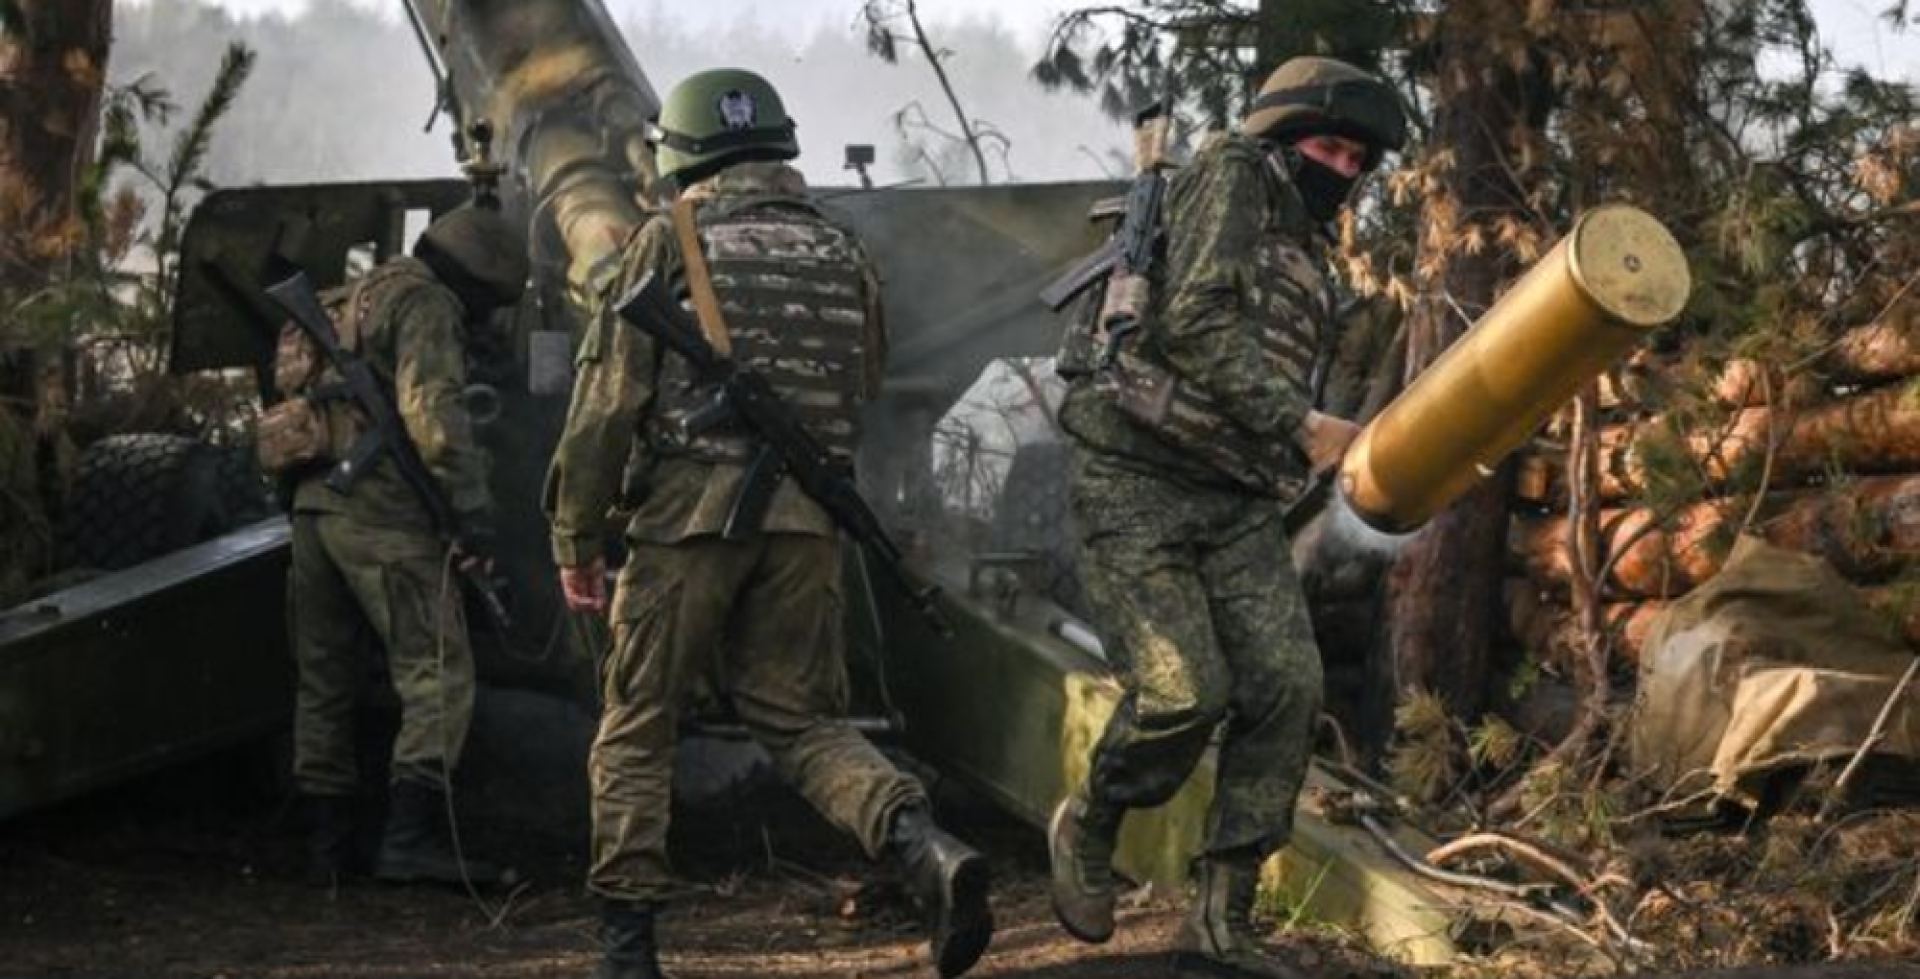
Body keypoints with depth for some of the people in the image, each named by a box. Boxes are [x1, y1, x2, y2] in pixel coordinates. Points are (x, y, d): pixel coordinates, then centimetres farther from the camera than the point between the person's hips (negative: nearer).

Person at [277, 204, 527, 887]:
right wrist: (471, 502, -23)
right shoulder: (424, 302, -4)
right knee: (439, 675, -8)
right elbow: (432, 407, -18)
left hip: (313, 506, 9)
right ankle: (412, 837, -17)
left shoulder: (351, 301, 26)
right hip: (381, 511, -9)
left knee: (324, 680, 13)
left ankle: (328, 842, 17)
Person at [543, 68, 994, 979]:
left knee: (637, 728, 8)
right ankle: (926, 849, -14)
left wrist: (575, 535, 2)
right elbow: (862, 392, 16)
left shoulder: (671, 240, -3)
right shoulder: (842, 253, 10)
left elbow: (610, 395, -5)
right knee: (799, 717, 11)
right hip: (806, 521, 4)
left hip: (689, 509, -4)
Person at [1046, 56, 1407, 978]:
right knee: (1185, 692, -16)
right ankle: (1088, 827, 13)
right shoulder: (1230, 177, -4)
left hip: (1236, 503, 8)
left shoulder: (1302, 252, 20)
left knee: (1285, 687, -7)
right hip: (1138, 485, -8)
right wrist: (1300, 425, -18)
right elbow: (1193, 322, -18)